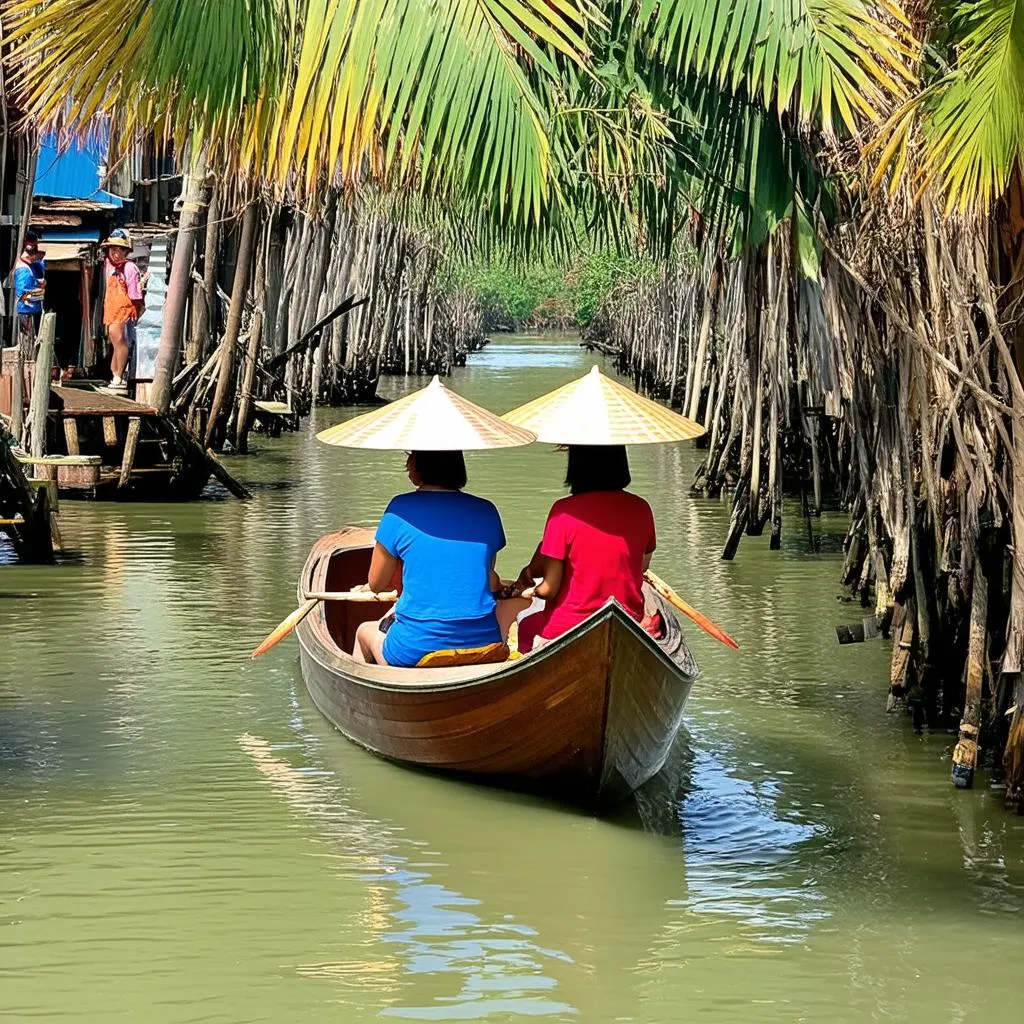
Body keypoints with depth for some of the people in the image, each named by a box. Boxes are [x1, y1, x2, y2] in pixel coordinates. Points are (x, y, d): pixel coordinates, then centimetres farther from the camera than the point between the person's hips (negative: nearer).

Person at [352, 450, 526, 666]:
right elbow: (491, 581, 10)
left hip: (414, 653, -2)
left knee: (364, 631, 31)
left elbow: (376, 584, 3)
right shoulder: (487, 511, 3)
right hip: (483, 646, 2)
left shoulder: (400, 510, -6)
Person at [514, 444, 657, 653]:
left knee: (527, 627, 27)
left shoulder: (564, 511, -16)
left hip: (569, 629, -4)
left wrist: (524, 587, 8)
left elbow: (549, 588, -13)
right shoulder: (640, 509, -4)